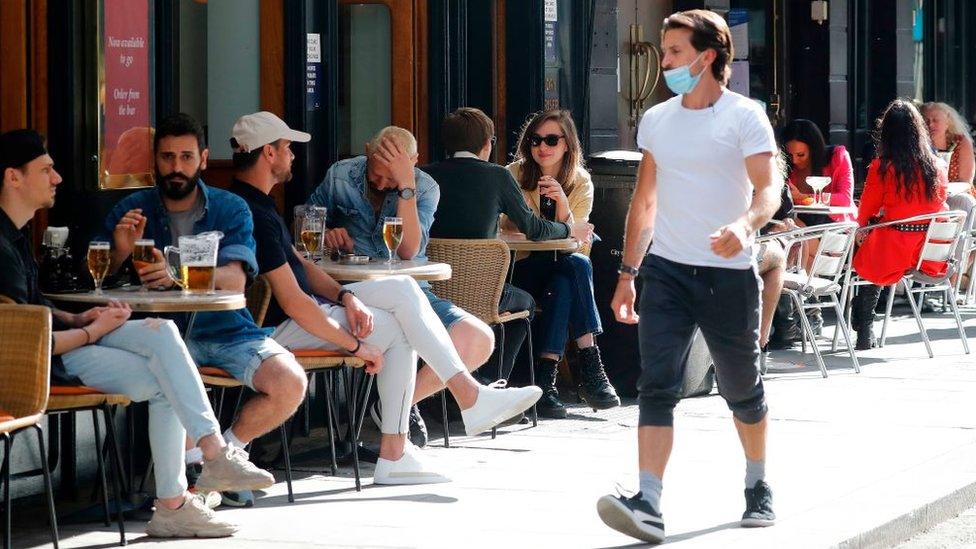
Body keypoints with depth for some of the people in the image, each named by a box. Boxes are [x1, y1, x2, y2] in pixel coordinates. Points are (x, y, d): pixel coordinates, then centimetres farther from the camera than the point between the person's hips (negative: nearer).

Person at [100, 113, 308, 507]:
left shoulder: (230, 209, 4)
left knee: (291, 384, -20)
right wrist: (120, 252, -24)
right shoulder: (131, 211, 4)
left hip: (227, 328, 2)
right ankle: (194, 462, -9)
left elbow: (235, 279, -14)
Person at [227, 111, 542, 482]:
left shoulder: (254, 203, 13)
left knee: (402, 288, 1)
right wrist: (355, 345, -17)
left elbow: (298, 265, 15)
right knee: (396, 328, -10)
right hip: (277, 328, -10)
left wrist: (345, 296, -3)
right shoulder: (254, 216, -23)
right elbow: (293, 303, -25)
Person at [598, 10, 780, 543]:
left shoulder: (744, 116, -5)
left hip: (728, 273, -3)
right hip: (666, 271, 3)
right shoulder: (656, 119, 11)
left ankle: (758, 486, 34)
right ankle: (649, 504, -21)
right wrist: (627, 273, 16)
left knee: (741, 389, 12)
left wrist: (745, 224, -38)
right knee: (656, 387, -12)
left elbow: (768, 186, -17)